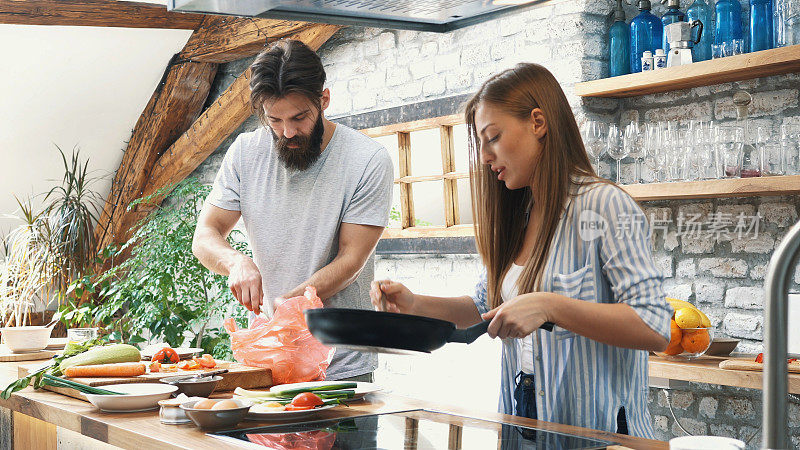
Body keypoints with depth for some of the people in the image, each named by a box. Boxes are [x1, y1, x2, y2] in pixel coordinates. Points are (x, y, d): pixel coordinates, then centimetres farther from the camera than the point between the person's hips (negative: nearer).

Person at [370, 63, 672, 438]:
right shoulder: (516, 217, 11)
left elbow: (655, 329, -19)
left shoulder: (604, 206, -11)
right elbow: (485, 307, 20)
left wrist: (547, 306, -27)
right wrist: (414, 304, 4)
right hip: (524, 421, 6)